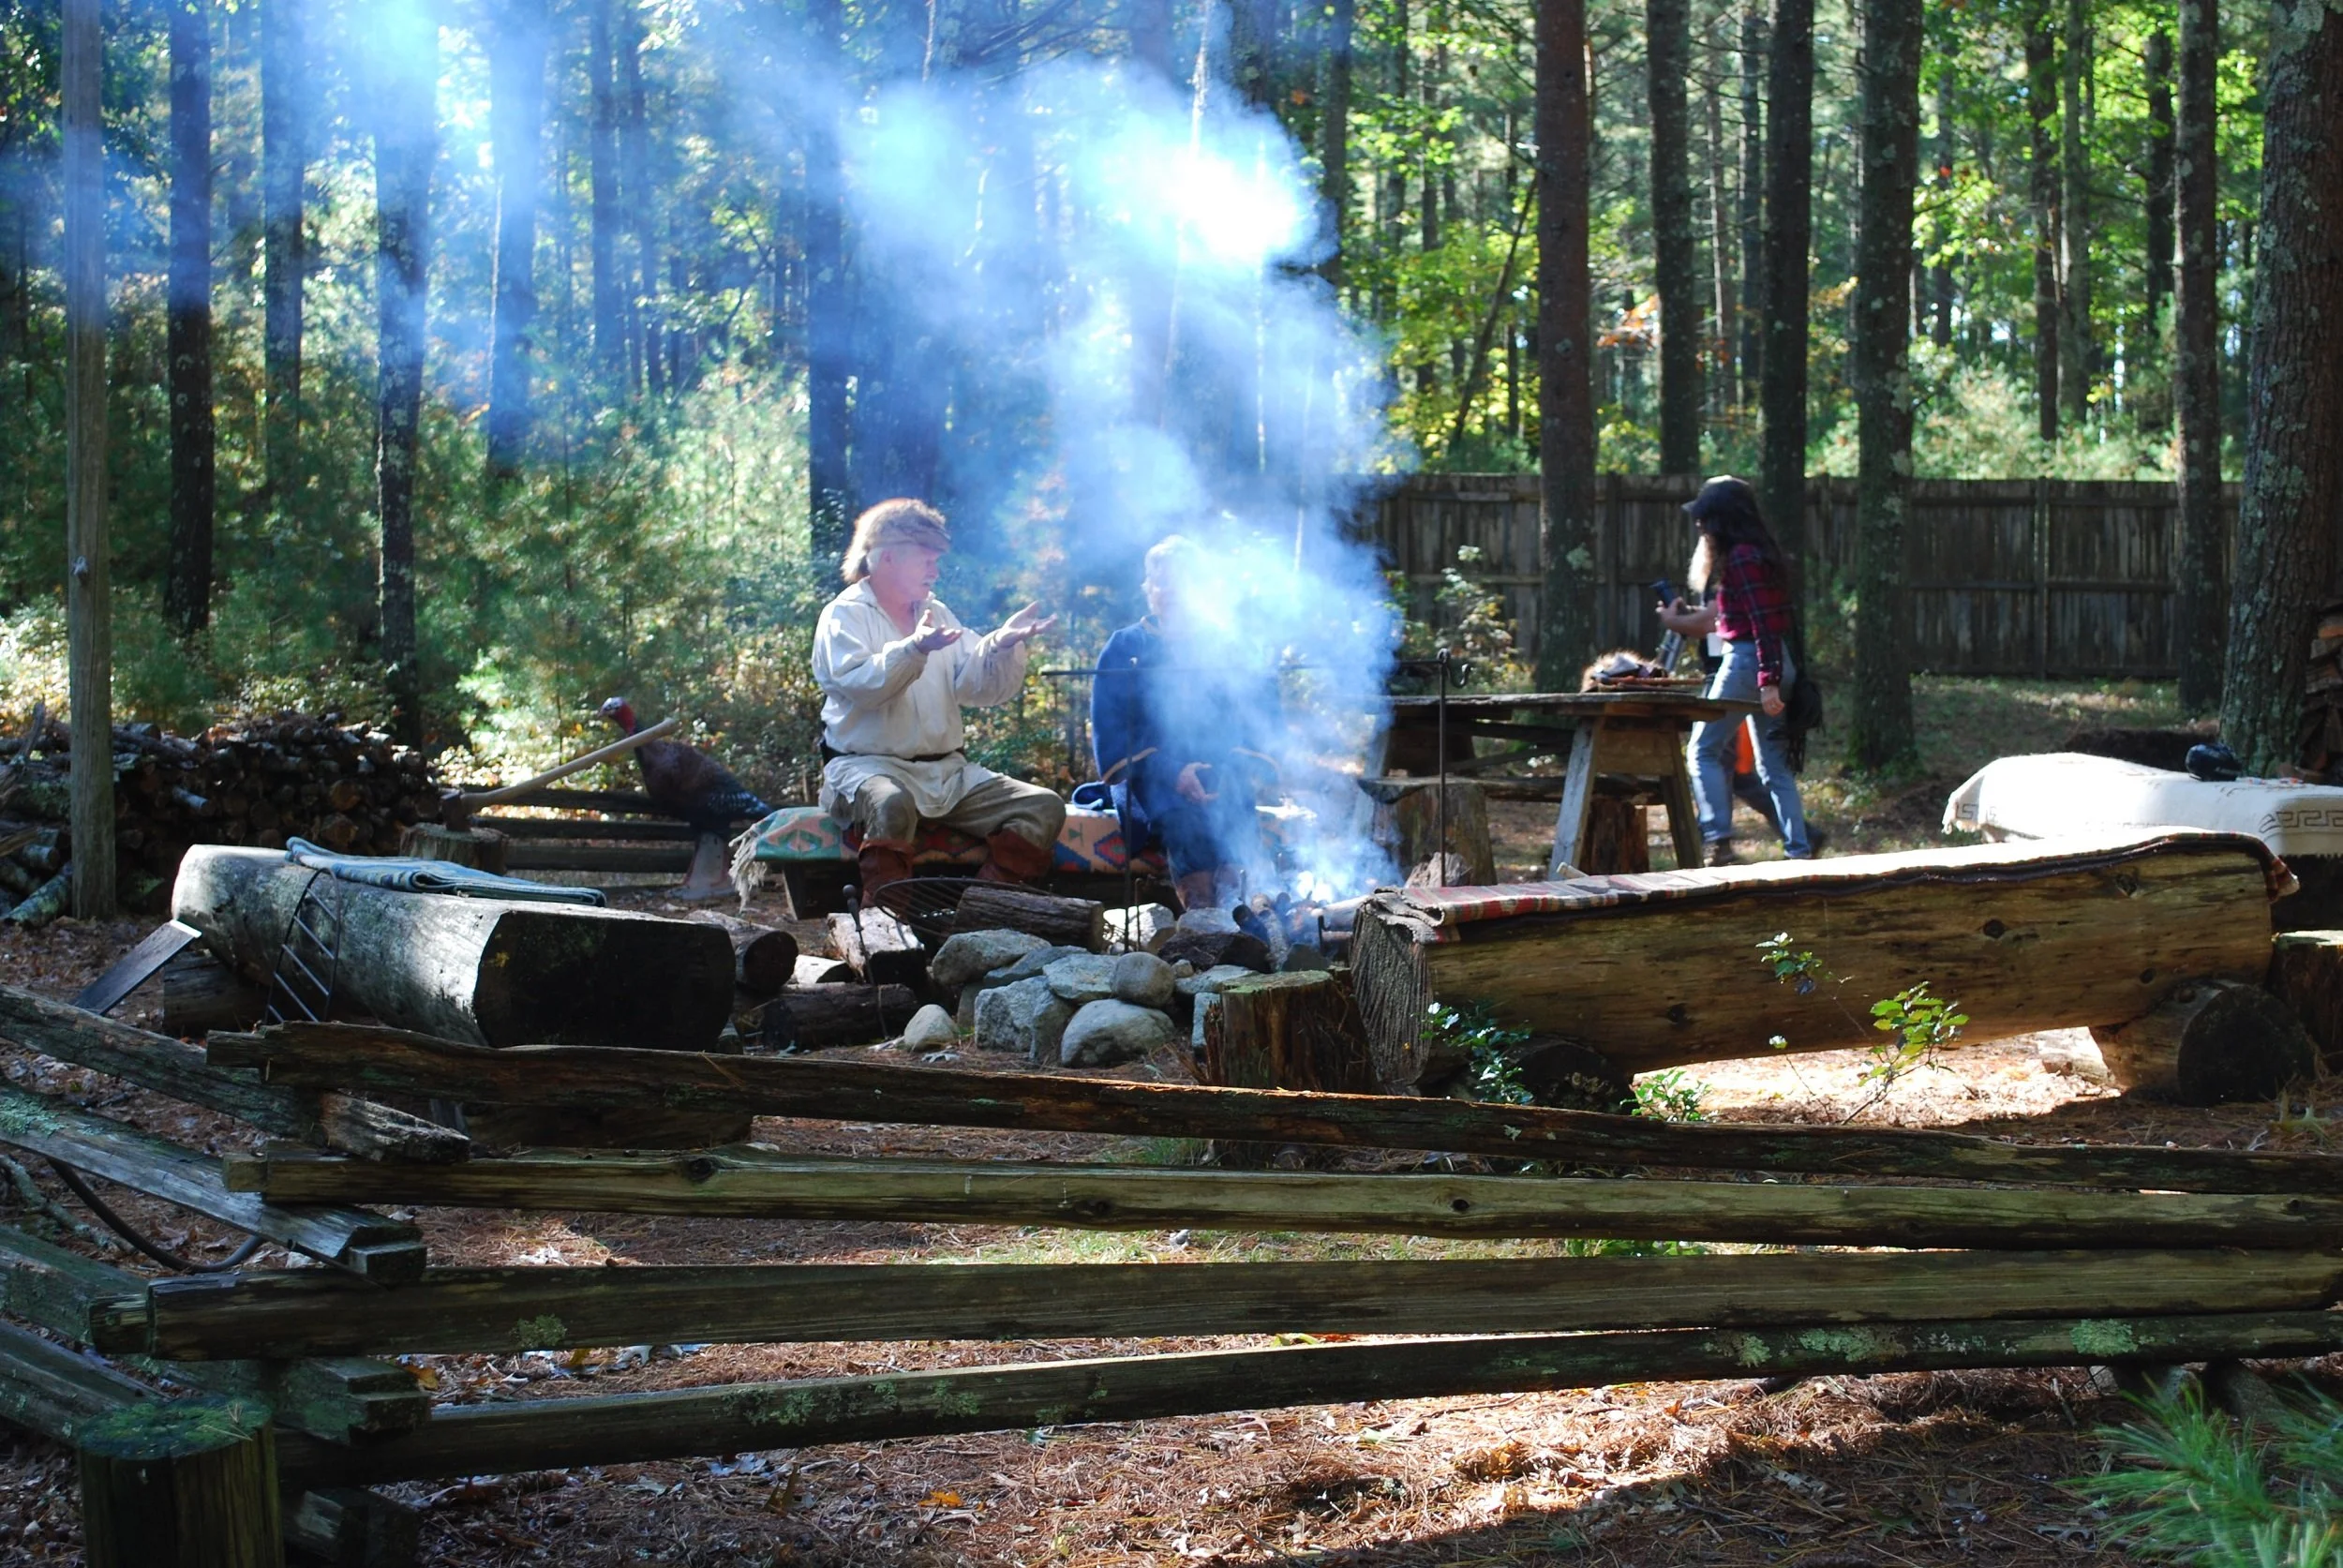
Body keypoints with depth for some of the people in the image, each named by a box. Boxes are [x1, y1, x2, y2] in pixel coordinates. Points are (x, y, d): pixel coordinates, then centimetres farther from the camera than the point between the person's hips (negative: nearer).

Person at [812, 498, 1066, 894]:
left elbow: (979, 688, 9)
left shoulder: (938, 614, 19)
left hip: (947, 771, 6)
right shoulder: (845, 616, 1)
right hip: (867, 766, -6)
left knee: (1044, 807, -12)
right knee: (891, 804, -41)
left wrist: (1002, 645, -11)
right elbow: (857, 684, -18)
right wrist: (914, 650, -32)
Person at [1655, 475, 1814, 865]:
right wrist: (1681, 620, 40)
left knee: (1705, 750, -1)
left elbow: (1762, 622, -21)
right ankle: (1800, 850, 7)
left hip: (1748, 661, -9)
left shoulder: (1741, 558, -13)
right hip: (1777, 663, 9)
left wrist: (1767, 683, -25)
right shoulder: (1759, 552, 15)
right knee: (1774, 765, 11)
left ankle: (1718, 841, -9)